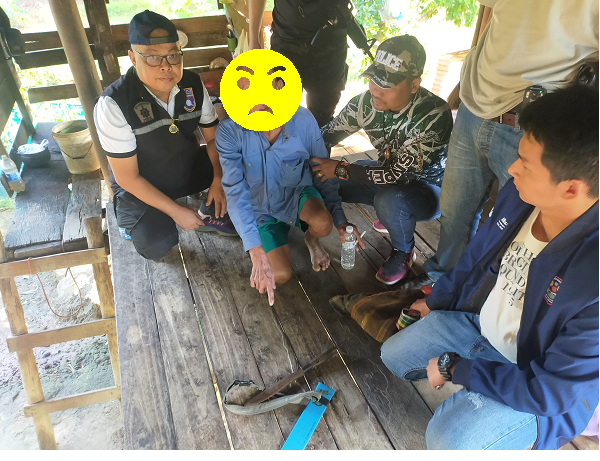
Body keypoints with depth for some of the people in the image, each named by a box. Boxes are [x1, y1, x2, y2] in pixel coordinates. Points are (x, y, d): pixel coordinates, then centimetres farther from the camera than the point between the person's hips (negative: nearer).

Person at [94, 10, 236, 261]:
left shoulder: (193, 85, -13)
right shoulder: (113, 104, -26)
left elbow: (213, 136, -3)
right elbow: (127, 177, -22)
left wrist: (219, 179, -20)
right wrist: (176, 211, -22)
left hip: (189, 168, 4)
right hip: (142, 187, -4)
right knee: (156, 246, -27)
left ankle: (210, 215, 11)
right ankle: (143, 222, 10)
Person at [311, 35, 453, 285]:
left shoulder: (434, 115, -33)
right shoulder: (368, 101, -17)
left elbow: (398, 175, -31)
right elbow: (326, 135, -4)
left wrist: (339, 169, -25)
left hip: (430, 187, -6)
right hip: (389, 176, 6)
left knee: (390, 199, -39)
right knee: (321, 181, -6)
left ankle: (403, 252, -4)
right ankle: (391, 214, 13)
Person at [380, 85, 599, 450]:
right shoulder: (519, 193, -18)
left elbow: (553, 390, -27)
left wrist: (455, 369, -19)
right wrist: (436, 301, 14)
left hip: (536, 382, -5)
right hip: (477, 321, 6)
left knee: (447, 439, -18)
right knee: (393, 354, 6)